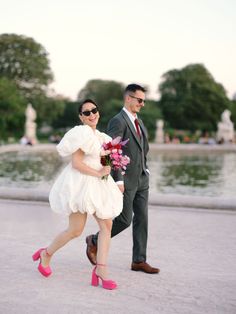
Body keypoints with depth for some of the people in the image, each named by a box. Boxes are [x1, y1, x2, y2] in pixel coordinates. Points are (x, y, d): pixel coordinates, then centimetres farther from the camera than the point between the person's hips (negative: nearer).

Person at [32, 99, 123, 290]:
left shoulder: (99, 136, 15)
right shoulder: (82, 133, -12)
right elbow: (76, 163, -18)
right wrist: (98, 173, -18)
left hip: (98, 186, 8)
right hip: (81, 184, -8)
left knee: (107, 226, -2)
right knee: (76, 230, -1)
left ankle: (101, 270, 0)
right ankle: (46, 254, 23)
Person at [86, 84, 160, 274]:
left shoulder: (139, 122, 15)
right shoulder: (118, 121, -13)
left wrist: (145, 169, 15)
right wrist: (118, 180, -22)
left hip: (142, 180, 8)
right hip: (125, 181, -8)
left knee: (141, 219, 6)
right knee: (124, 220, -3)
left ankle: (139, 261, 12)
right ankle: (95, 241, 21)